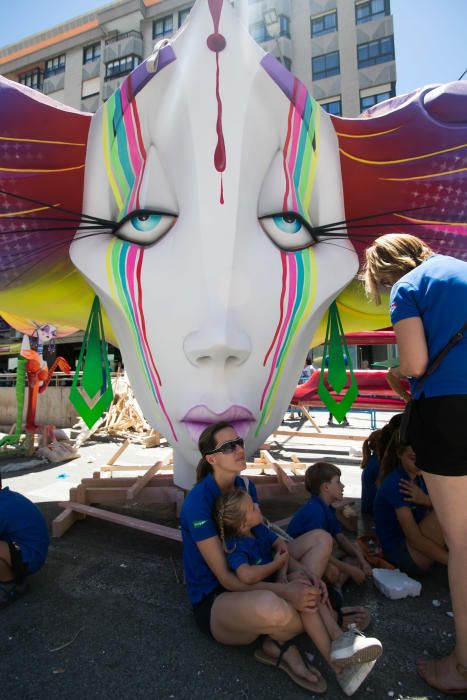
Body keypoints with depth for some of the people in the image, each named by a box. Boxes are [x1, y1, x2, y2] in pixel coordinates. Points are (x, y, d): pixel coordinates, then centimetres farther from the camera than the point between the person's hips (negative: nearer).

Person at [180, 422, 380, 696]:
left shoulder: (246, 486, 0)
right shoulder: (199, 501, -23)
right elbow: (226, 578, -22)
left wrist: (299, 569, -16)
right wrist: (283, 590, -32)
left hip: (251, 578, 8)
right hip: (214, 600, -8)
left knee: (321, 539, -2)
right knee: (269, 606, -42)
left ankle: (279, 644, -13)